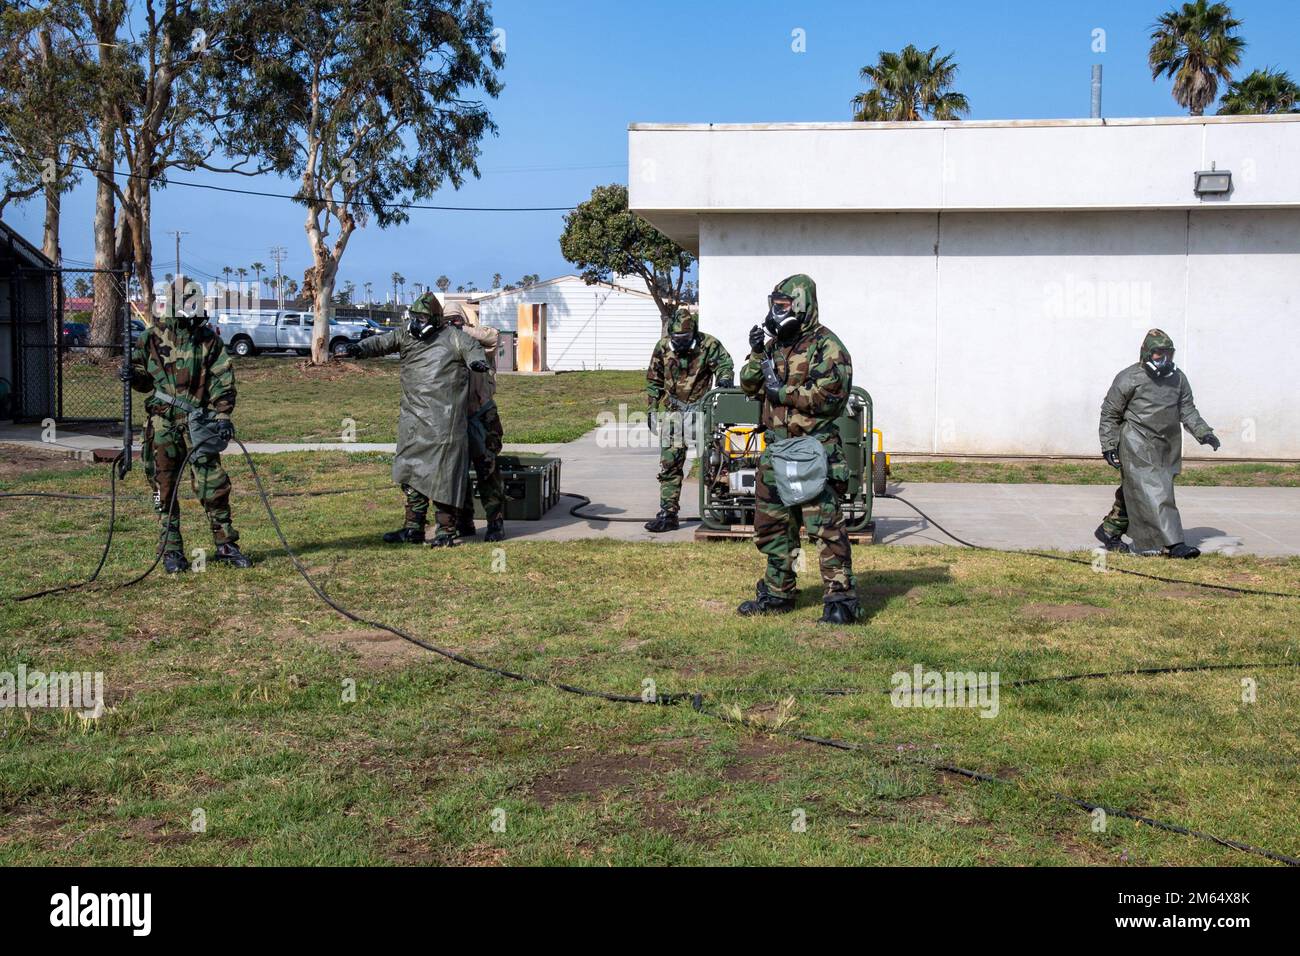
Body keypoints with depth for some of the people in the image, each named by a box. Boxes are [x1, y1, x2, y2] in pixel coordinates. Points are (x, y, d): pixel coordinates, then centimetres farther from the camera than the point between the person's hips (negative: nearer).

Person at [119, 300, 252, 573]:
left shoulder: (209, 339, 5)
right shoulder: (153, 337, 4)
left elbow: (223, 381, 2)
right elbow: (144, 379, 14)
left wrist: (222, 416, -7)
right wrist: (132, 376, -9)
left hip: (198, 423, 0)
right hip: (163, 422, 0)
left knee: (213, 485, -1)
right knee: (165, 487, 4)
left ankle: (225, 545, 12)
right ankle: (172, 551, 13)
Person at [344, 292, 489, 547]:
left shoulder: (453, 338, 0)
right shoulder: (406, 334, 11)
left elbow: (473, 349, -5)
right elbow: (381, 342, 4)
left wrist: (477, 361, -28)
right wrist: (360, 348, -16)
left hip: (444, 420, -6)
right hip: (413, 419, 6)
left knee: (443, 473, -3)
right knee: (411, 472, 10)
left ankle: (447, 529, 6)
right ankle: (414, 528, 20)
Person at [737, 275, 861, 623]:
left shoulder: (826, 346, -9)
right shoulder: (775, 344, 15)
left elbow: (831, 396, -19)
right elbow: (749, 385, 17)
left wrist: (783, 391, -15)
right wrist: (757, 355, 0)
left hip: (814, 449, -8)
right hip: (775, 449, 8)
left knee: (825, 526, -10)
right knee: (772, 525, 15)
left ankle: (841, 598, -7)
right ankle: (777, 593, 27)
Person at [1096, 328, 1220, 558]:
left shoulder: (1177, 378, 10)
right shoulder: (1129, 379, -7)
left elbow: (1187, 410, 16)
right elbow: (1109, 413, -2)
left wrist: (1203, 433, 3)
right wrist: (1109, 446, -7)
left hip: (1165, 448, 6)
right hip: (1137, 447, -6)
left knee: (1132, 493, 12)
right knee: (1153, 493, -12)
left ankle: (1109, 530, 28)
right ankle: (1172, 544, -16)